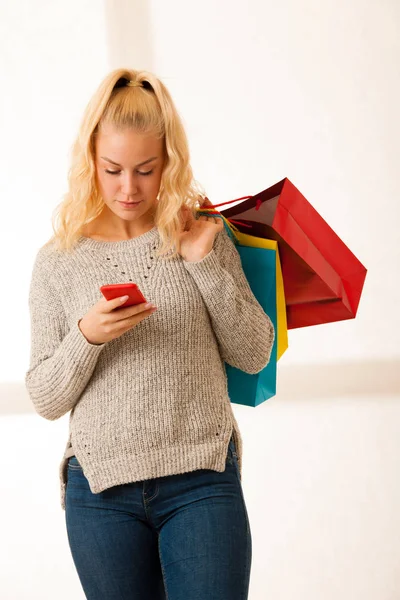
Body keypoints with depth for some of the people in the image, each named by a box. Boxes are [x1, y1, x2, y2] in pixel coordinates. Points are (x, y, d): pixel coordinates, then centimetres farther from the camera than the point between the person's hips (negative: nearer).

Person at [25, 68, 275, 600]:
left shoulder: (204, 238, 4)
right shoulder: (58, 261, 3)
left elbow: (254, 355, 2)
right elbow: (45, 400, 3)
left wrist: (204, 262, -7)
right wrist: (87, 337, -15)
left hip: (202, 481, 0)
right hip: (101, 488, 1)